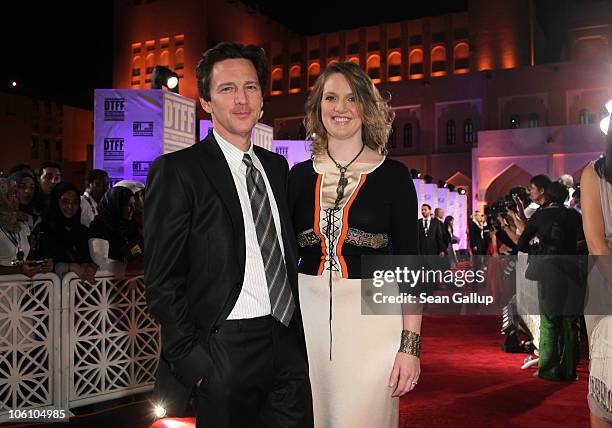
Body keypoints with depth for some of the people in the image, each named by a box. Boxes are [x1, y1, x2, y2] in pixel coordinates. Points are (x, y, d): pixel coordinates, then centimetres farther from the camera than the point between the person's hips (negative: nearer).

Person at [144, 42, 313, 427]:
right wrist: (193, 363, -12)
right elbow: (163, 281, -9)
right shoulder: (177, 171, -7)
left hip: (289, 350, 5)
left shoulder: (277, 167, 12)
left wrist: (300, 336, 9)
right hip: (224, 353, -5)